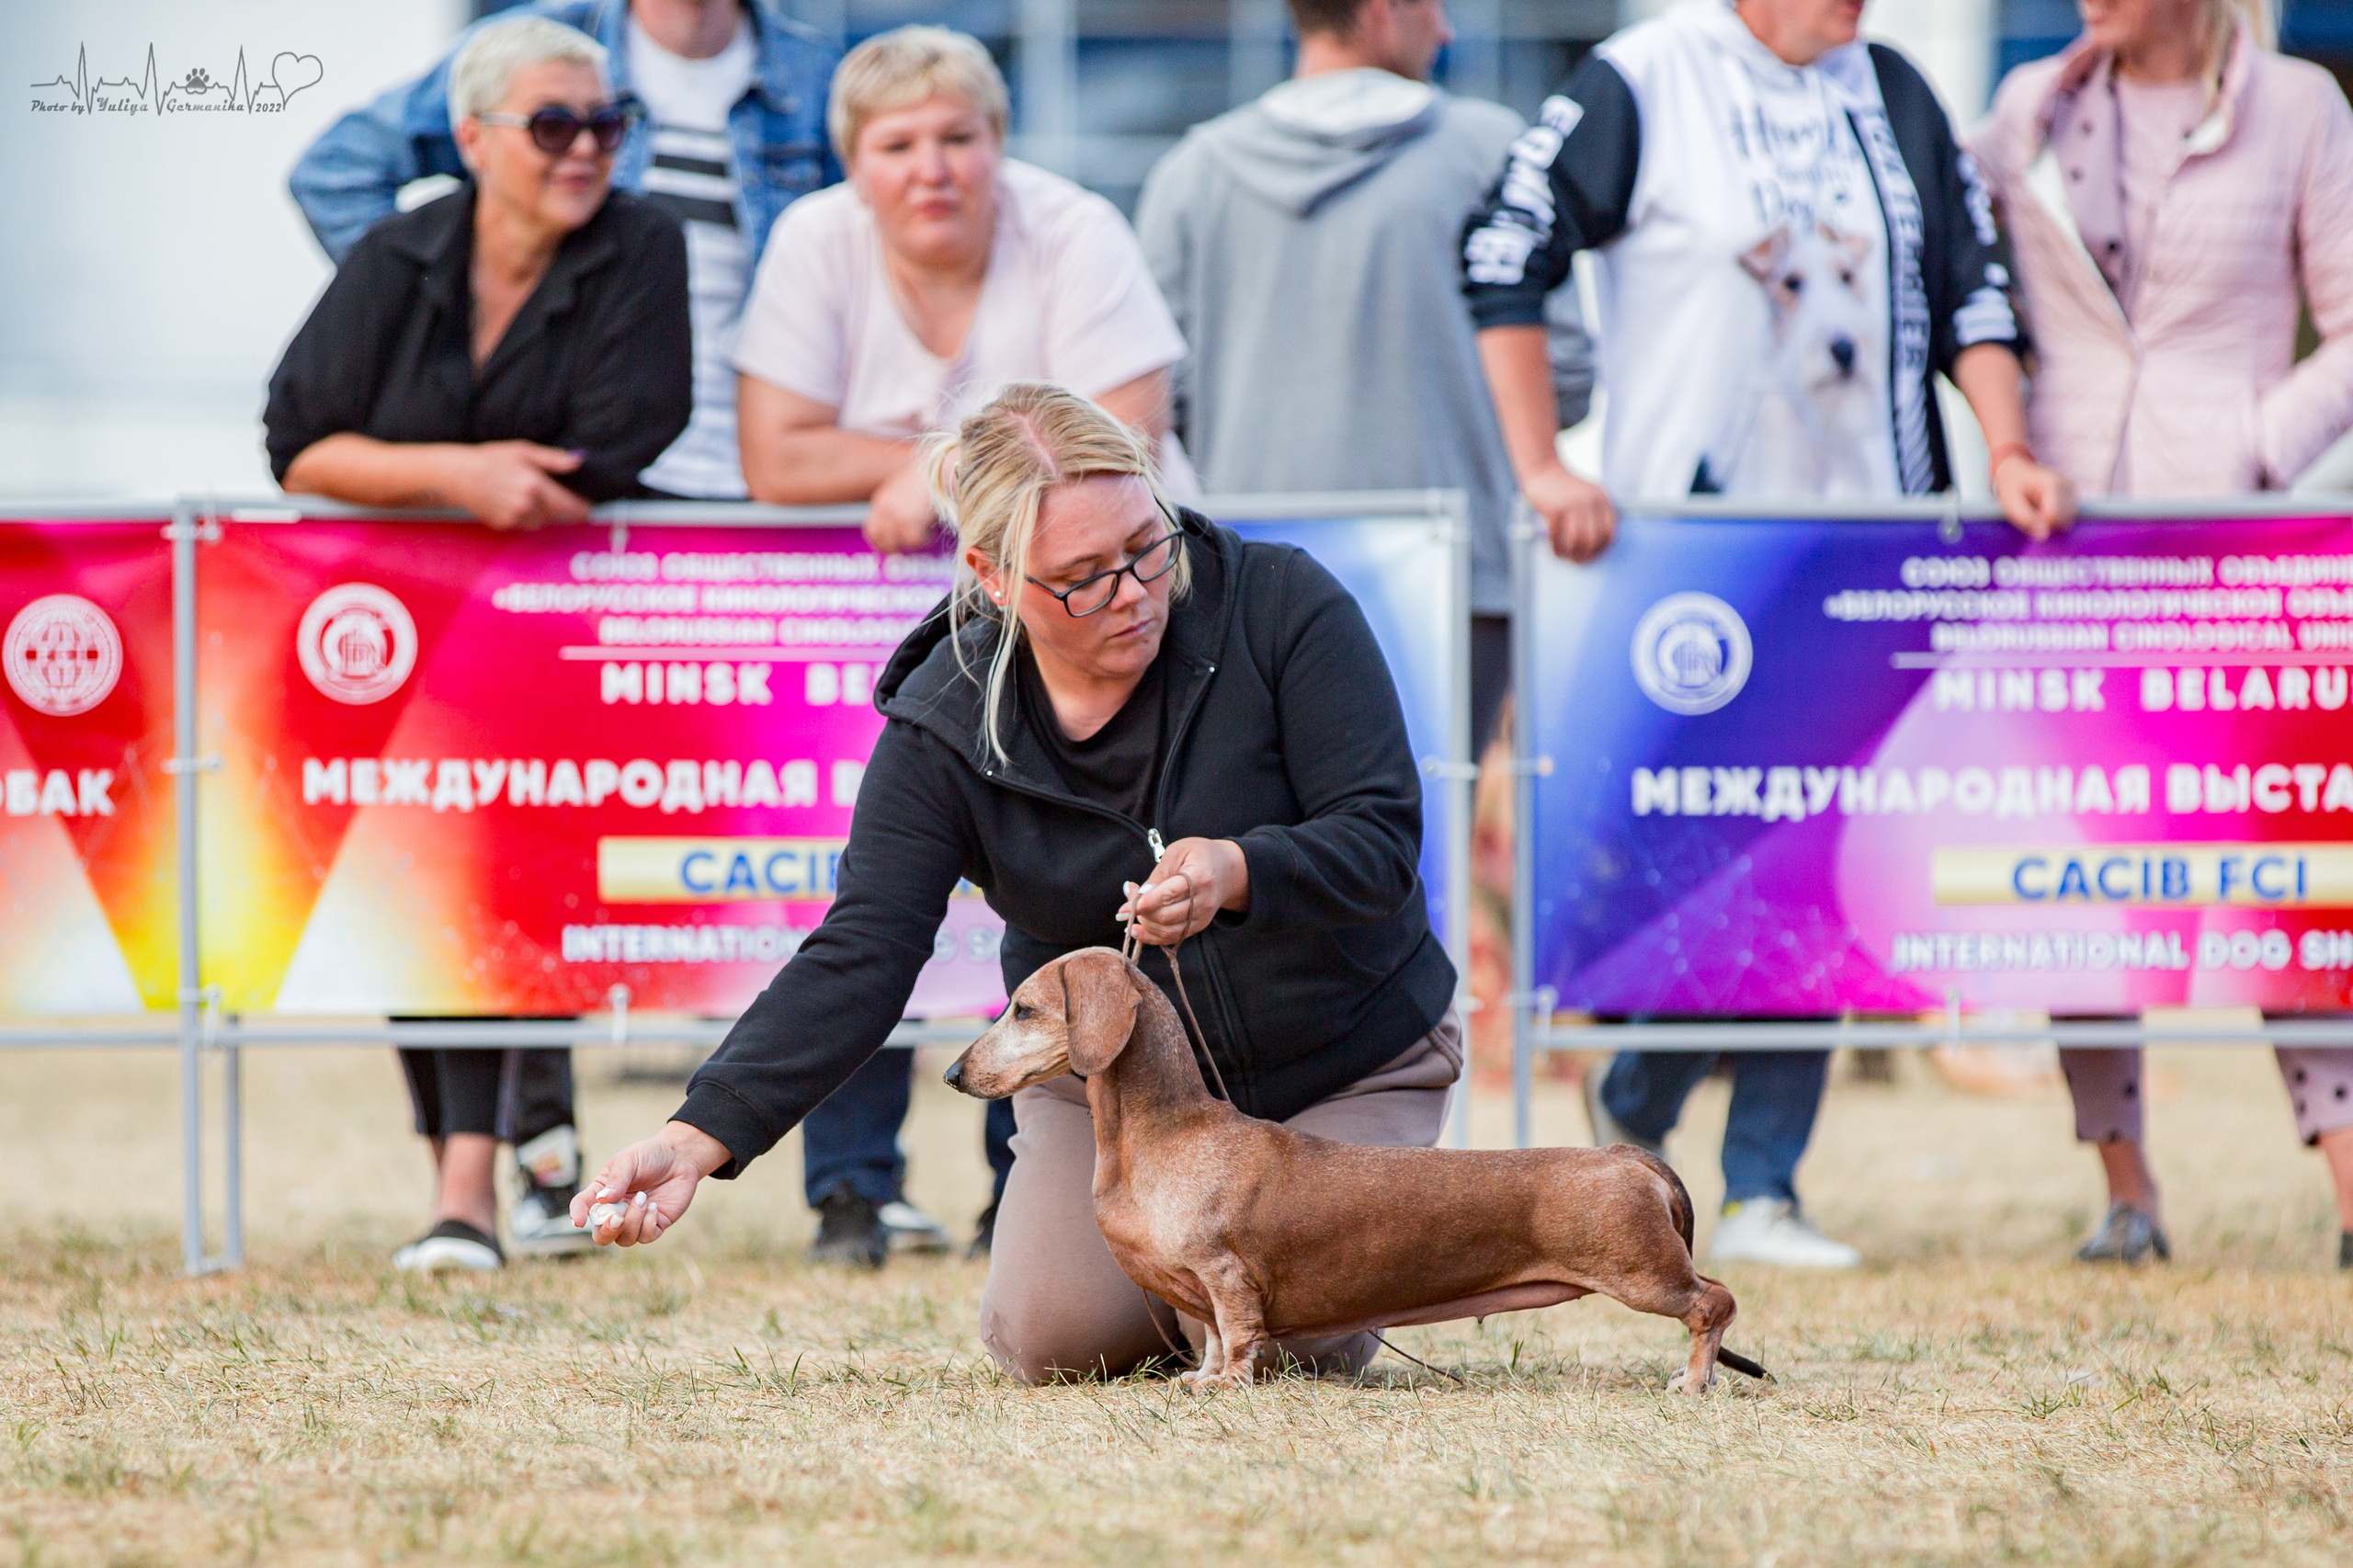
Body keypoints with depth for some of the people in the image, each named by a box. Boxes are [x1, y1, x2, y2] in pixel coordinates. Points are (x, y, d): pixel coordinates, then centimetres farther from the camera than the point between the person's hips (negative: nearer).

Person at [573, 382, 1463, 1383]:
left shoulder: (1282, 606, -19)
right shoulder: (941, 731, -16)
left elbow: (1381, 838, -21)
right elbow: (857, 961, -20)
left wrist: (1238, 871, -43)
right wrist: (701, 1135, -33)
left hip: (1348, 1063, -1)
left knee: (1287, 1342, -19)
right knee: (1055, 1341, -18)